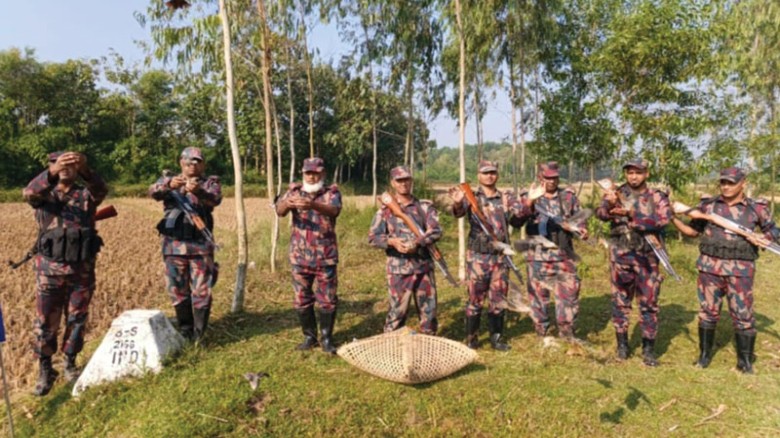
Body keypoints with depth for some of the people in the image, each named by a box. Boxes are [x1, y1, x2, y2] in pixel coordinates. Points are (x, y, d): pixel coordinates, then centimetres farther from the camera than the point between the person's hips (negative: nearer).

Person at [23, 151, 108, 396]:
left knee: (77, 320, 11)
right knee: (46, 322, 5)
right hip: (50, 269, -1)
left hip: (82, 270, 1)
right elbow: (28, 193, -22)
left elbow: (101, 190, -20)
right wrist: (52, 171, -41)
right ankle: (45, 371, 20)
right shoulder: (44, 195, 3)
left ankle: (70, 364, 29)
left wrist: (85, 170, -42)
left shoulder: (86, 195, 3)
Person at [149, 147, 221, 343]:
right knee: (177, 290, 10)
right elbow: (154, 192, -11)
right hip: (174, 244, 2)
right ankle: (185, 333, 26)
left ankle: (199, 336, 13)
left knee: (201, 292, 0)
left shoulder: (210, 182, 6)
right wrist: (168, 185, -34)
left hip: (200, 244, -2)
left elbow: (215, 199, -17)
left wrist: (198, 191, -39)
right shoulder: (169, 179, 11)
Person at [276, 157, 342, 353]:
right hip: (300, 256, 2)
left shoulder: (332, 192, -2)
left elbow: (334, 210, -24)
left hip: (326, 256, -2)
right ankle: (309, 336, 25)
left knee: (328, 299, 4)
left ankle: (326, 338, 20)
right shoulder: (295, 190, 4)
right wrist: (287, 204, -38)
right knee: (302, 299, 10)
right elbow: (279, 210, -13)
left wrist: (313, 205, -44)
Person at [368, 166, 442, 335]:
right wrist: (392, 241, -21)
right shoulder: (385, 210, 4)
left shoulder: (425, 206, 6)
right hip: (398, 269, -2)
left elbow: (436, 231, -5)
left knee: (428, 309, 10)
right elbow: (372, 238, -2)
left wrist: (417, 243, -21)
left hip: (424, 267, 2)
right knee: (397, 310, 1)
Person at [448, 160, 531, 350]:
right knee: (475, 299, 4)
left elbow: (521, 212, -10)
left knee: (498, 300, 11)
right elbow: (459, 212, -21)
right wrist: (457, 203, -45)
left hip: (500, 257, 3)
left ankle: (496, 337, 24)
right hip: (477, 257, -3)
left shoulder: (506, 198, 7)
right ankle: (471, 339, 16)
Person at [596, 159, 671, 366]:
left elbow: (663, 219, -14)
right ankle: (622, 344, 21)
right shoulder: (616, 194, 4)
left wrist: (631, 214, -23)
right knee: (620, 300, 8)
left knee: (649, 302, 4)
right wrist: (609, 204, -37)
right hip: (620, 255, 1)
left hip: (647, 256, 0)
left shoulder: (657, 197, 3)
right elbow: (602, 214, -14)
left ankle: (649, 348, 14)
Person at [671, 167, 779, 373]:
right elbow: (693, 231, 11)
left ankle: (745, 360, 20)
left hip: (740, 270, -1)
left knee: (743, 314, 4)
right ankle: (704, 355, 23)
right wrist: (673, 218, -1)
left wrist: (763, 238, -6)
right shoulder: (708, 205, 5)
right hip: (710, 266, 1)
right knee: (708, 311, 9)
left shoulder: (756, 208, 3)